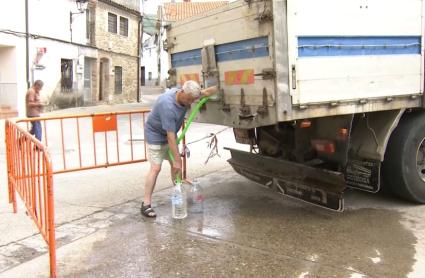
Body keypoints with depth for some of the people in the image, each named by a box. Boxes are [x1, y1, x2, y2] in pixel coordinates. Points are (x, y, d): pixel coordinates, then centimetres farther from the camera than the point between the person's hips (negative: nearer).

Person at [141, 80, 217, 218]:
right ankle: (146, 204, -9)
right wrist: (177, 159, -33)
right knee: (155, 168, -13)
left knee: (176, 164, 10)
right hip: (155, 135, -8)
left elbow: (206, 92, 3)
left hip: (169, 134, 8)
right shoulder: (168, 106, -37)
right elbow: (170, 136, -36)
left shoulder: (186, 95, -13)